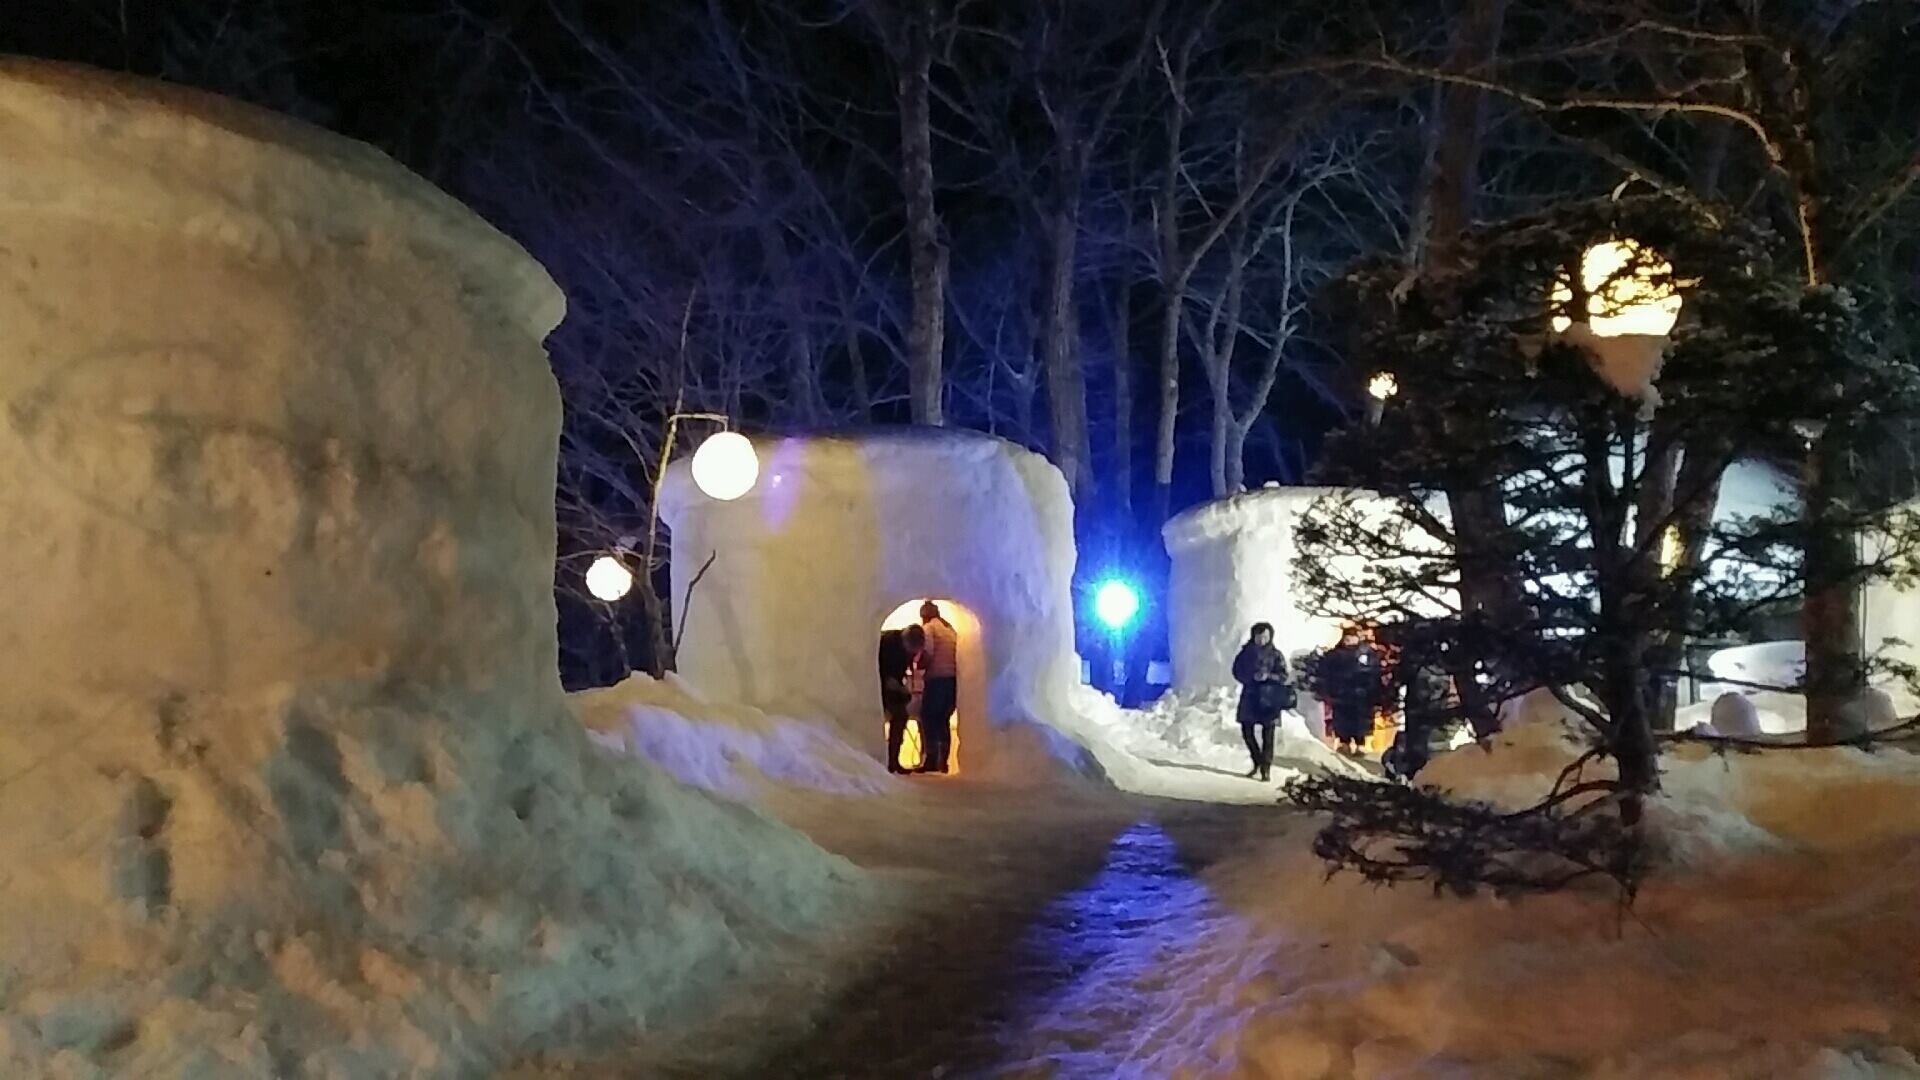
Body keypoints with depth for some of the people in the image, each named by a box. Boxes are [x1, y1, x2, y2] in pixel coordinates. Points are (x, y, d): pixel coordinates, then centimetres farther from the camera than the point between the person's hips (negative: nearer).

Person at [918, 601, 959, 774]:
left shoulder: (928, 628, 0)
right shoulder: (950, 628, 20)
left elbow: (928, 654, -13)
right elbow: (957, 654, 11)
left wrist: (919, 664, 4)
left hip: (937, 679, -7)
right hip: (953, 679, 7)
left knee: (928, 719, 0)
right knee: (944, 720, 12)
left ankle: (931, 761, -6)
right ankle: (942, 761, 10)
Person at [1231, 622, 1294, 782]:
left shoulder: (1276, 655, 0)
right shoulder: (1247, 652, 5)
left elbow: (1283, 677, -5)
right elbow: (1237, 671, 2)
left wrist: (1269, 676, -22)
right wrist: (1252, 677, -14)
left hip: (1269, 698, -2)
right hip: (1250, 696, 3)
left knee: (1267, 734, -4)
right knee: (1247, 731, 4)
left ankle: (1266, 768, 2)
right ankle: (1257, 762, 23)